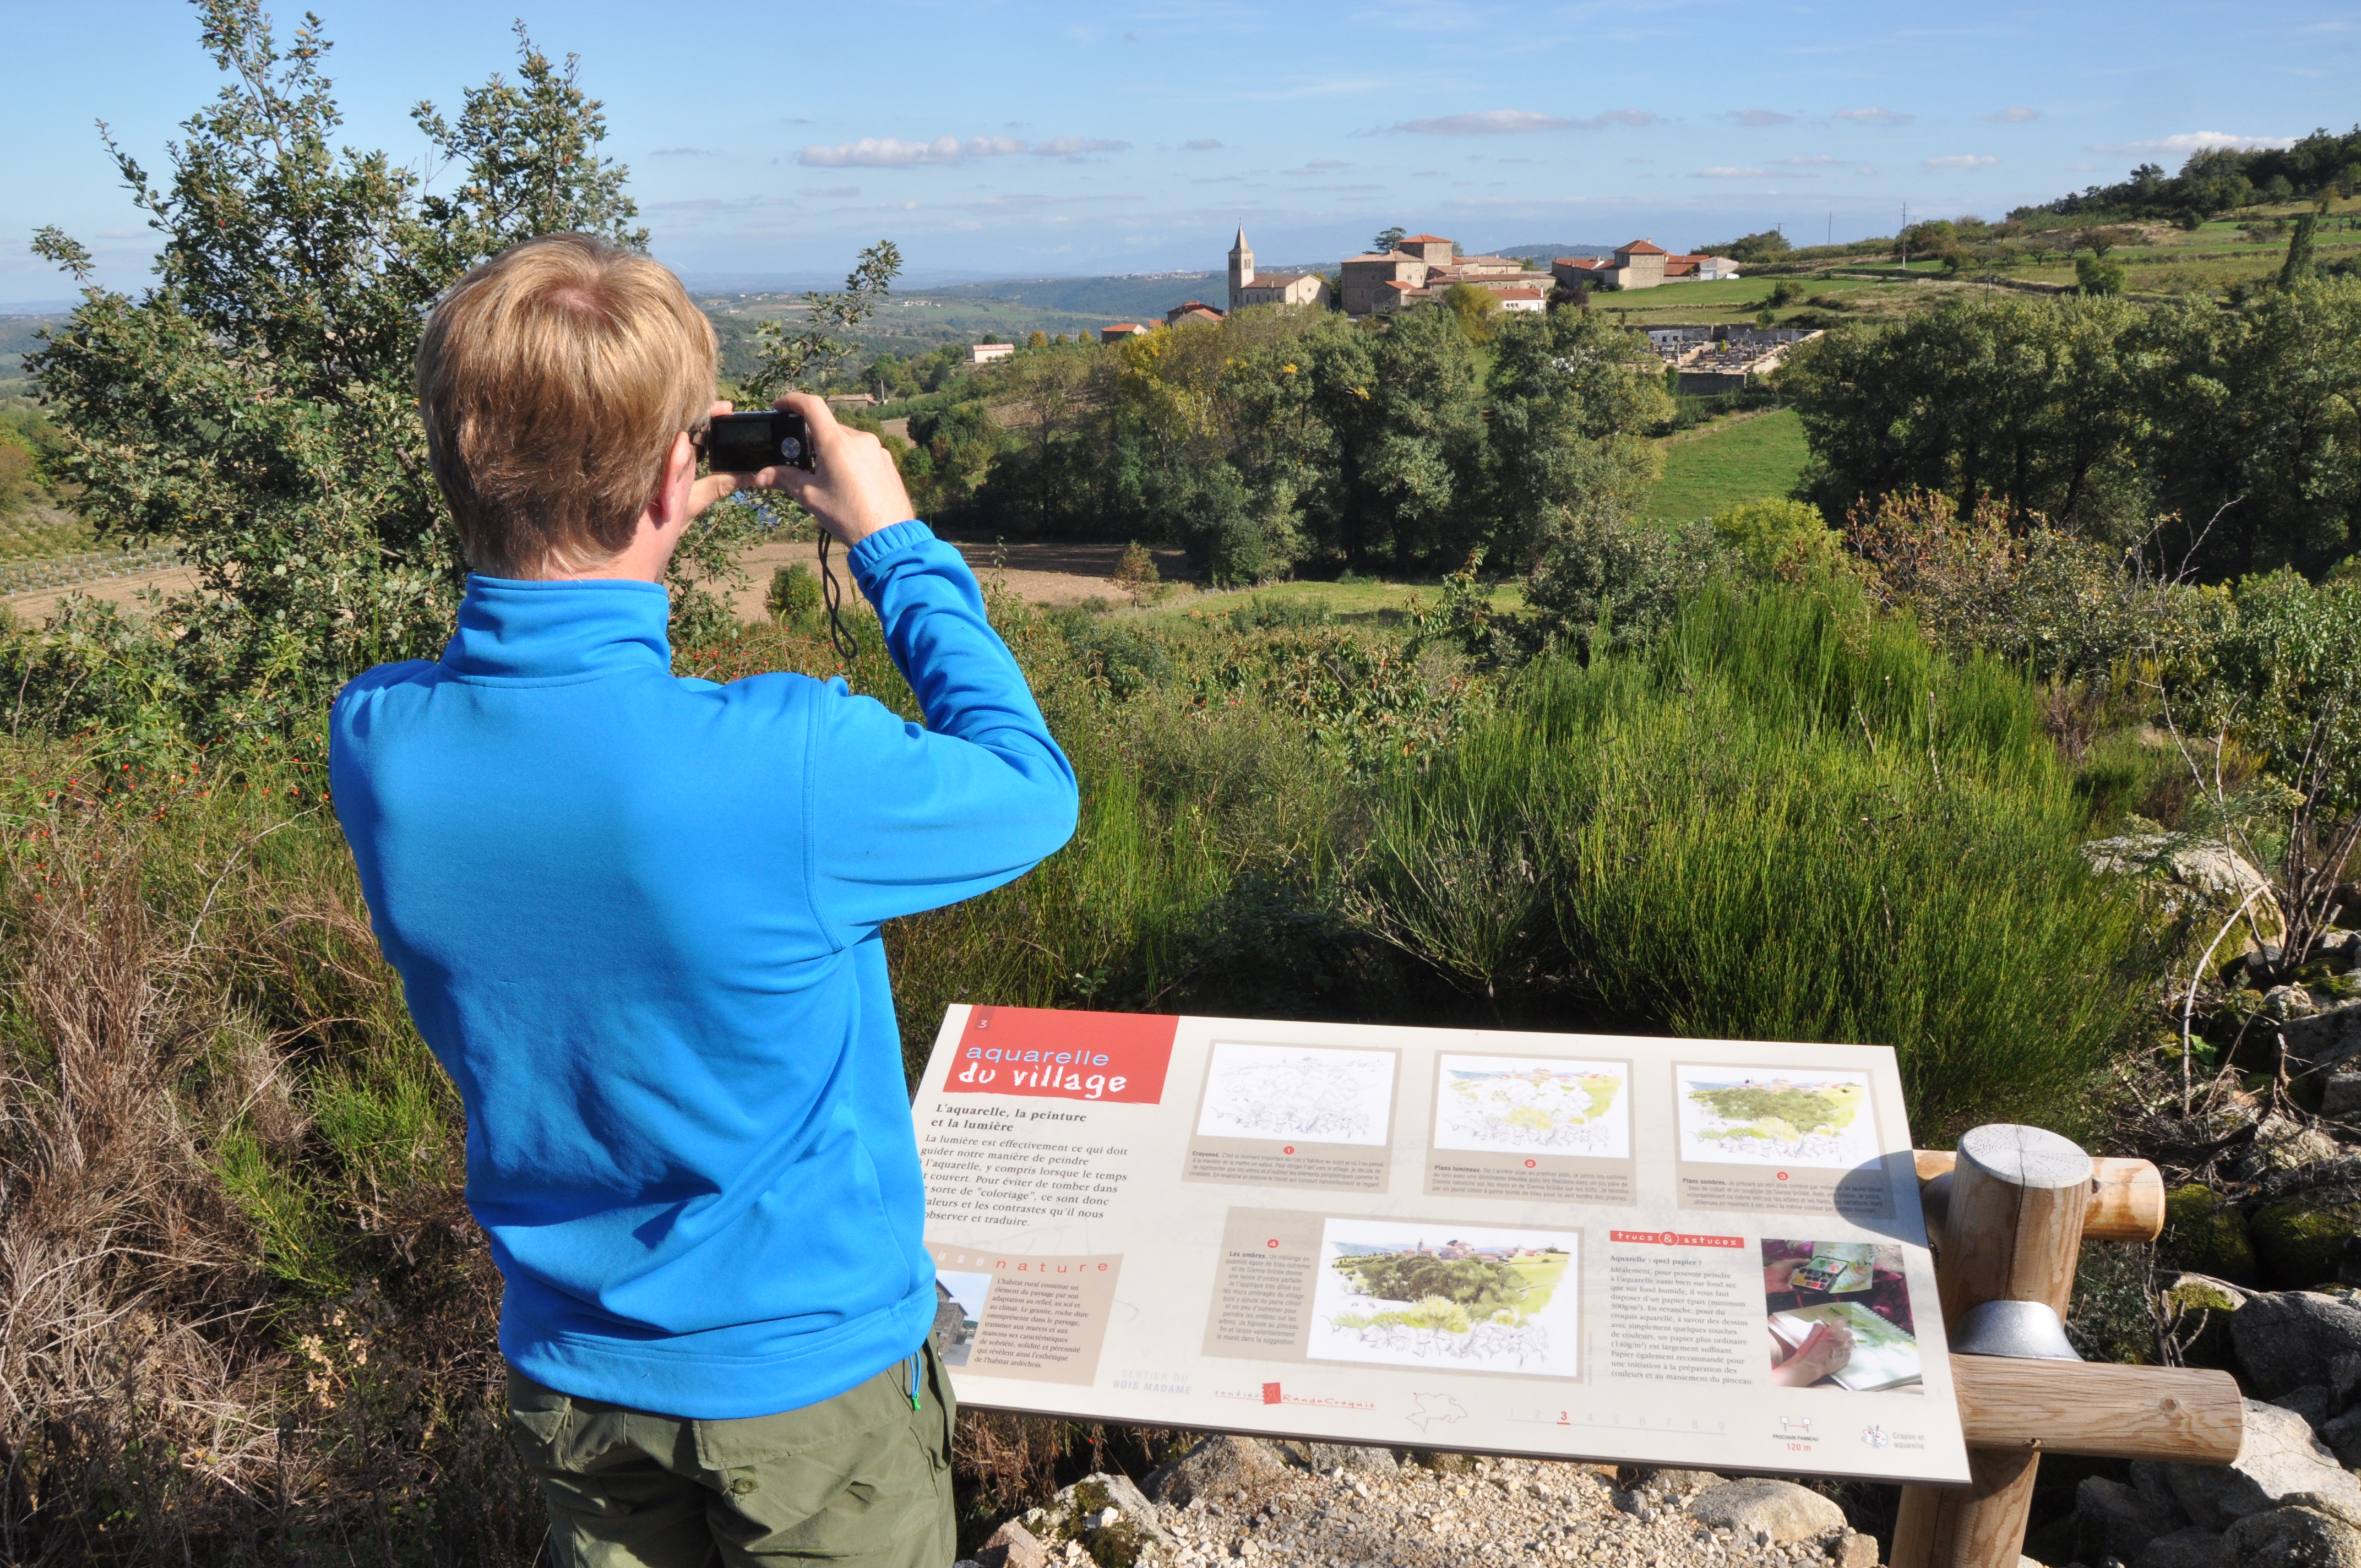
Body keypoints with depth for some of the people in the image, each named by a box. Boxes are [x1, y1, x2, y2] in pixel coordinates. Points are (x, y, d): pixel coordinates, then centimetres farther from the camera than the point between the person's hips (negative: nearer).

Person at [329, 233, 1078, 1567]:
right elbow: (1032, 789, -13)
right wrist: (895, 541, -7)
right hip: (808, 1376, -4)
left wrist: (630, 543, 0)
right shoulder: (794, 765, -34)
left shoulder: (374, 741, -16)